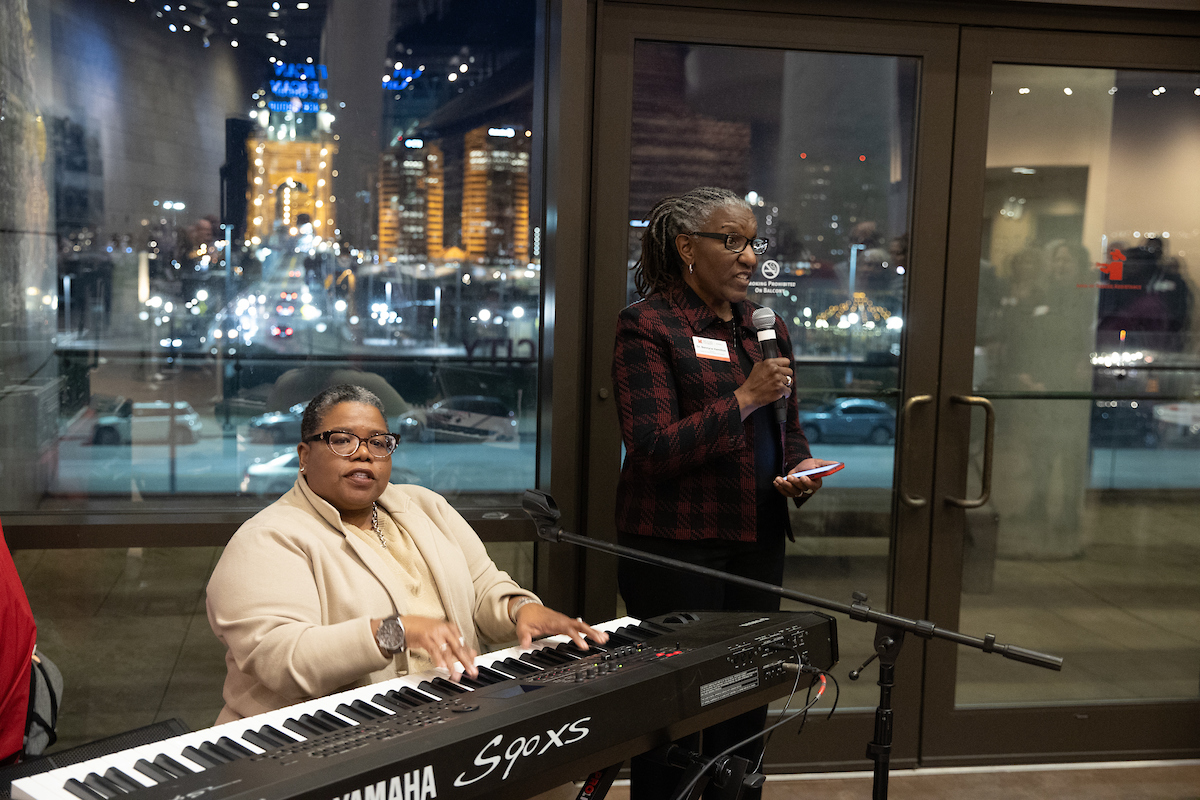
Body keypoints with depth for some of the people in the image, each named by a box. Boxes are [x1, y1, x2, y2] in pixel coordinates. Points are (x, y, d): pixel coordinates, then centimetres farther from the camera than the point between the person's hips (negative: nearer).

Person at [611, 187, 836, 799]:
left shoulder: (767, 328, 14)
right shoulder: (647, 325, -7)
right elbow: (652, 448, -15)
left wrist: (801, 466, 1)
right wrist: (745, 399, -17)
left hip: (758, 541, 7)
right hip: (676, 543, -6)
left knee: (747, 702, 13)